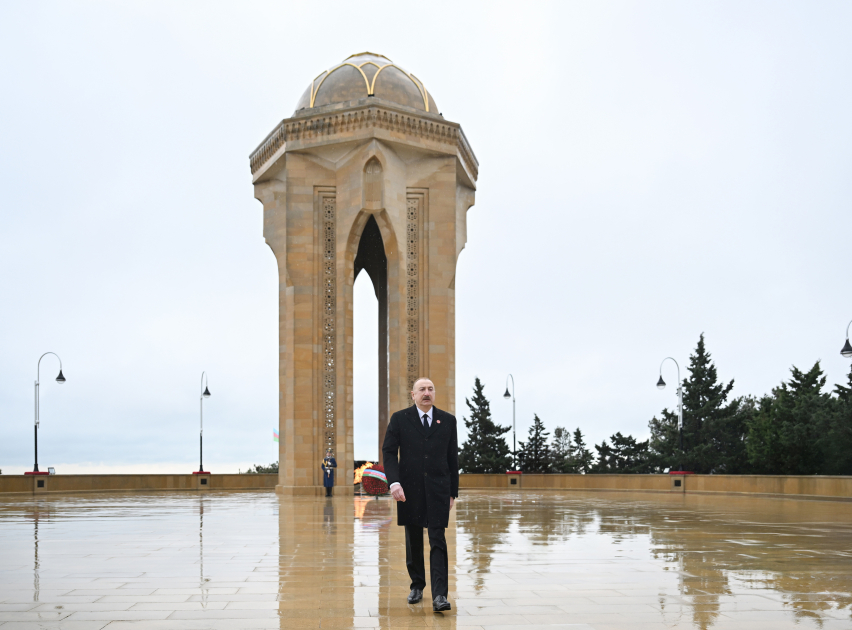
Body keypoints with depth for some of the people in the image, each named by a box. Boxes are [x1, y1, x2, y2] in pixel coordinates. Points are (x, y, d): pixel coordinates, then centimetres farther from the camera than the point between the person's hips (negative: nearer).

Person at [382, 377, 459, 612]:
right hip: (409, 490, 0)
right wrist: (394, 482, -16)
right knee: (413, 542, 11)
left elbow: (453, 458, 9)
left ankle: (440, 595, -12)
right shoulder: (399, 419, 3)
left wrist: (453, 492, 7)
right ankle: (417, 585, 29)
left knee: (438, 541, -8)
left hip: (438, 490, 0)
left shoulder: (447, 420, 7)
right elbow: (389, 452, -2)